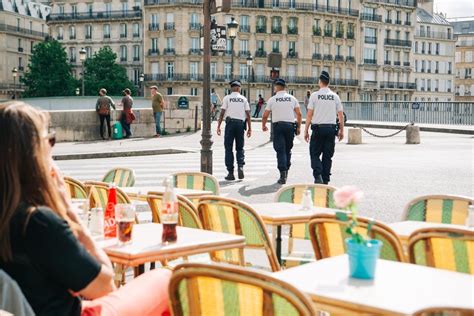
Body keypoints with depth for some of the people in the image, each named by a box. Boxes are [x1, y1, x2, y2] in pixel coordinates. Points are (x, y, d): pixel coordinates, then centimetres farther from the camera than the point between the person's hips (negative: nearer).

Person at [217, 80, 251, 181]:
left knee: (228, 148, 4)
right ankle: (240, 166, -9)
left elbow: (222, 113, -3)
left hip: (230, 122, -2)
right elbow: (248, 114, 4)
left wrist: (218, 126, -2)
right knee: (240, 148, 14)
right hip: (241, 123, 2)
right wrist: (249, 128, 7)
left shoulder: (227, 98, 3)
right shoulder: (244, 99, 9)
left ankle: (230, 172, 1)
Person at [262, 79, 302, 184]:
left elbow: (265, 115, 6)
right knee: (288, 150, 14)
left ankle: (283, 174, -13)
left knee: (280, 150, -4)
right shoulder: (292, 98, 9)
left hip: (278, 125, -2)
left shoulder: (272, 99, 2)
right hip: (290, 125, 2)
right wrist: (298, 127, 13)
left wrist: (263, 125, 24)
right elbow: (299, 114, 5)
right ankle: (286, 170, 20)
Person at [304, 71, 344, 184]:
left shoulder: (314, 95, -3)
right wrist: (341, 130, 15)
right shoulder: (335, 96, 5)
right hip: (331, 128, 3)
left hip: (318, 128, -2)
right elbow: (340, 115, 6)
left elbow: (309, 115, -5)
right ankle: (325, 180, 10)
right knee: (328, 155, 9)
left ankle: (318, 176, -14)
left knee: (315, 154, 6)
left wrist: (306, 130, 0)